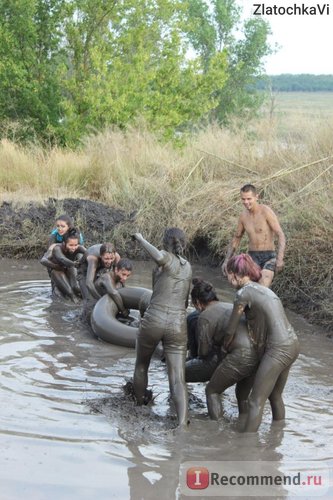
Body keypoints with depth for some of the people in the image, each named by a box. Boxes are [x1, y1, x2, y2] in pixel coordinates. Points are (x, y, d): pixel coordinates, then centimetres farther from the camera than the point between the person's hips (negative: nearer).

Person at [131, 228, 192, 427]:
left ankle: (140, 407, 39)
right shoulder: (188, 267, 16)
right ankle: (182, 423, -25)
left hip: (154, 320, -3)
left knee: (141, 365, 25)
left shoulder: (166, 258, -2)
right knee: (178, 380, -5)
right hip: (178, 324, 3)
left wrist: (140, 239, -13)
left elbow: (159, 257, -29)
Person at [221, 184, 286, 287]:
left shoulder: (266, 211, -14)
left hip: (269, 257, -5)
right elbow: (236, 239, 18)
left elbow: (281, 236, -17)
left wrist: (280, 259, -29)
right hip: (253, 258, 5)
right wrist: (226, 260, 8)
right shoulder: (243, 215, 5)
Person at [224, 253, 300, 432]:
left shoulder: (243, 293, -8)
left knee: (256, 402, -5)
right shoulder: (261, 289, 18)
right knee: (275, 396, 21)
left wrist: (225, 348, 17)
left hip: (278, 349, -9)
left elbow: (230, 331, -1)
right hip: (292, 345, 9)